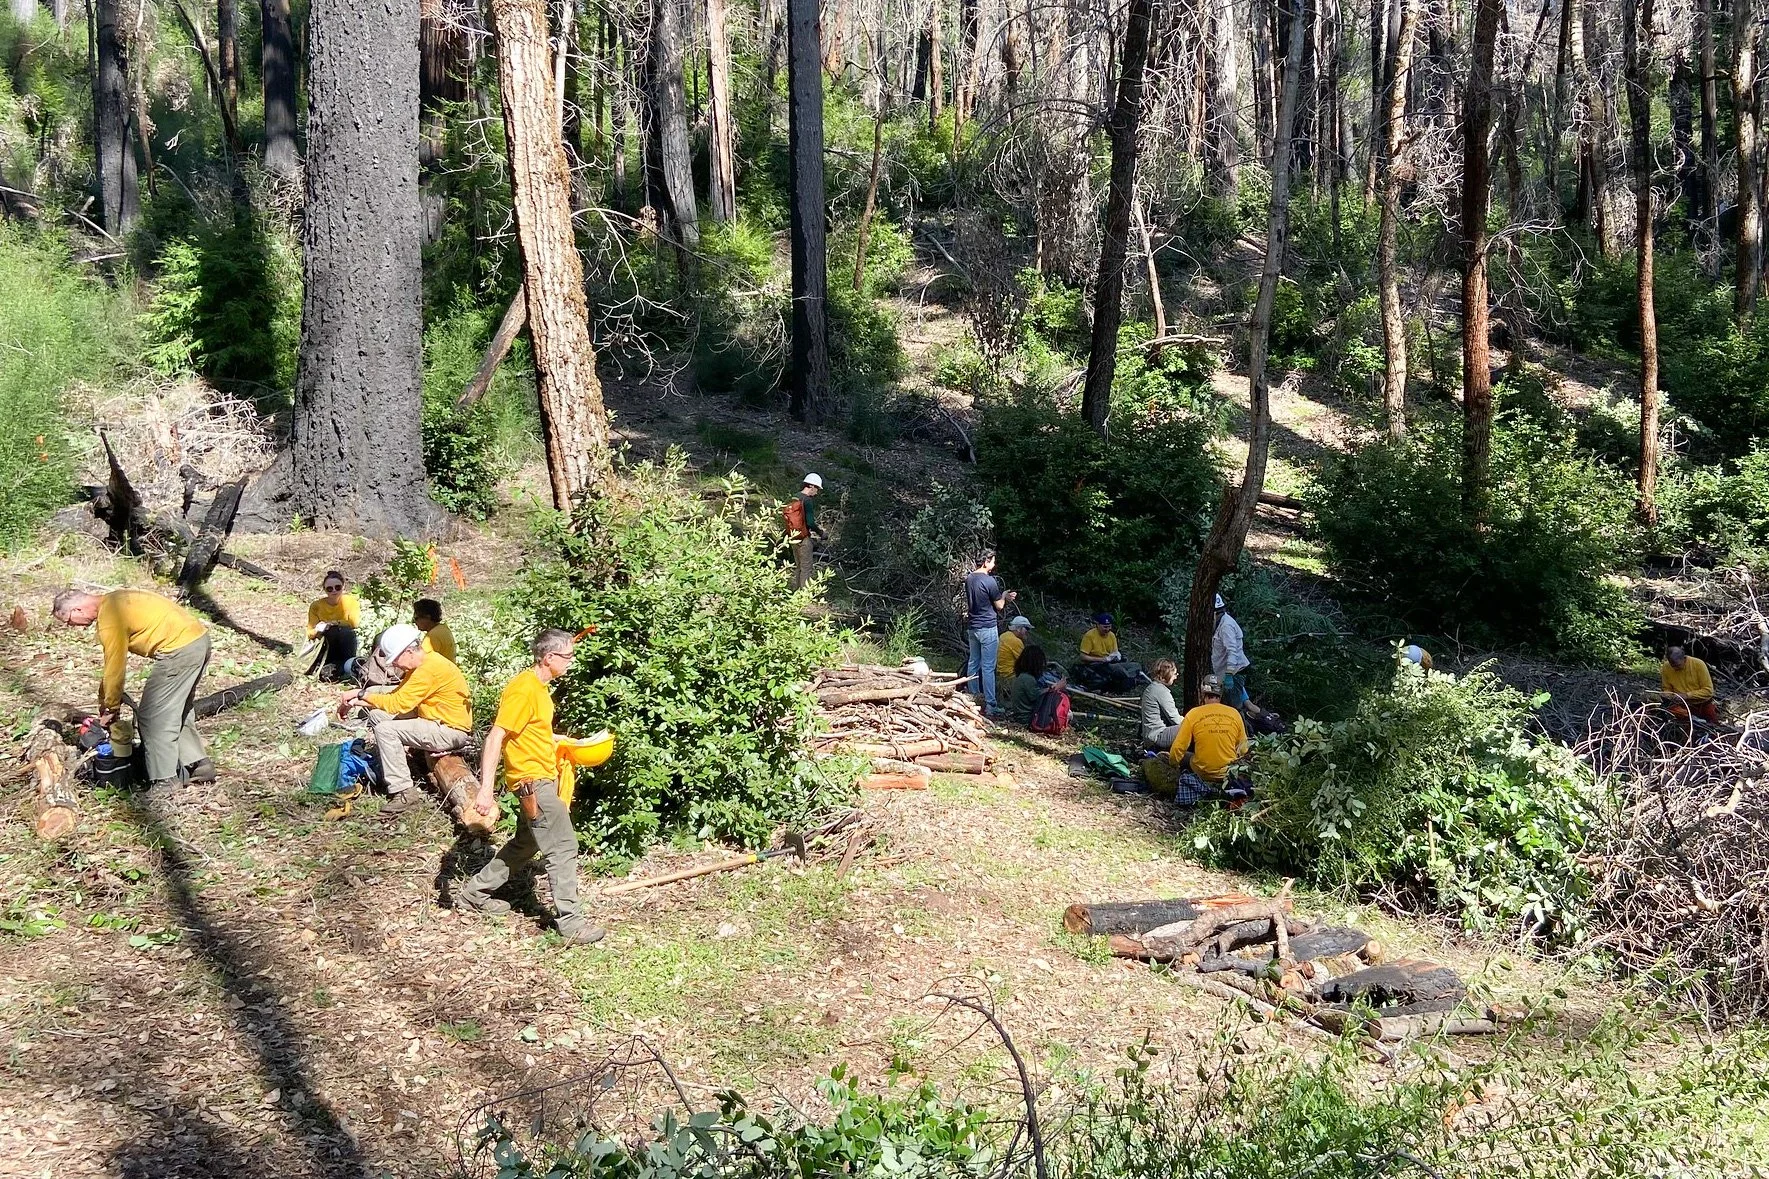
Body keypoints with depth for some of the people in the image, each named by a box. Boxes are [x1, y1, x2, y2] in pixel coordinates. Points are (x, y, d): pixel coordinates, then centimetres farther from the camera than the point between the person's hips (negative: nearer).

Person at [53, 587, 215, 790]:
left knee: (152, 716, -1)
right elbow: (113, 663, 23)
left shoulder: (109, 620, -14)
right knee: (178, 710, 22)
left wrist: (110, 709, 7)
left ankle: (165, 780, 2)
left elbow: (115, 668, -6)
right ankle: (198, 764, 26)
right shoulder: (111, 602, 17)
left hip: (179, 649, -10)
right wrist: (105, 699, 26)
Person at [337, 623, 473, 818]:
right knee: (377, 715, 8)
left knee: (386, 730, -20)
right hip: (438, 721, 10)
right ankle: (388, 771, 11)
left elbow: (397, 703, -22)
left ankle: (403, 793, -17)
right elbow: (397, 694, 9)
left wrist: (363, 695, -12)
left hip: (452, 731, -10)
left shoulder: (429, 669, -23)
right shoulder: (421, 664, 8)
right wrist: (360, 696, -1)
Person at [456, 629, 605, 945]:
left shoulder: (538, 687, 10)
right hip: (533, 780, -10)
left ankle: (474, 893, 32)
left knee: (526, 844, 21)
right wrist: (485, 788, -29)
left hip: (541, 779, 10)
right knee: (562, 848, -8)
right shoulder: (524, 689, -20)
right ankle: (570, 922, -4)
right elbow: (495, 738, -24)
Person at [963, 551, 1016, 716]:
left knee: (973, 663, 16)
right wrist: (1004, 595, 13)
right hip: (987, 628, -8)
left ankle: (973, 696, 24)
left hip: (972, 627, 8)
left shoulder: (969, 578, 7)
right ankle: (990, 705, -5)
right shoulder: (989, 581, -19)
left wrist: (1003, 596, 18)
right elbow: (999, 605, -8)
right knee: (988, 668, -6)